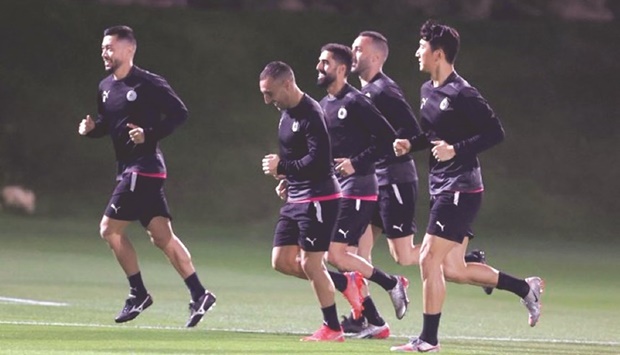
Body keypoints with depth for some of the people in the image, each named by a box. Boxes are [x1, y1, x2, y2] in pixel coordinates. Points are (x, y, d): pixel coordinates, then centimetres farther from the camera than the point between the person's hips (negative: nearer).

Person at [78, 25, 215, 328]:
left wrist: (149, 135, -21)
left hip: (144, 165, -8)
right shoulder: (106, 87, 13)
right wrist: (91, 128, 2)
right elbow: (107, 123, 24)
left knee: (110, 228, -7)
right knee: (162, 236, 4)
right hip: (128, 168, 8)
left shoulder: (148, 84, -11)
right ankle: (199, 295, 4)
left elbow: (179, 113, -12)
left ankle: (138, 293, 3)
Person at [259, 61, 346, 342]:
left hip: (319, 199, -10)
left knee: (310, 263, -5)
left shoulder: (311, 115, -19)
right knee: (282, 261, 7)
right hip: (296, 199, 10)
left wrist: (282, 167, -17)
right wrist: (288, 179, 8)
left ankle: (333, 329, 7)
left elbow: (318, 160, -26)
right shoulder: (286, 113, 12)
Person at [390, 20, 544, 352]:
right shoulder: (428, 90, 13)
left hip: (460, 190, -10)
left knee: (429, 259, -10)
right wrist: (410, 143, 6)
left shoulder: (462, 94, -15)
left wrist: (456, 150, -23)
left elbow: (495, 132, -16)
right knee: (453, 268, 9)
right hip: (441, 188, 10)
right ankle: (525, 288, 24)